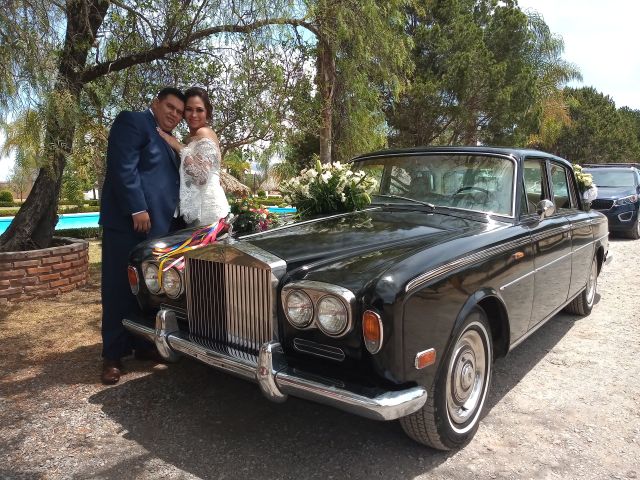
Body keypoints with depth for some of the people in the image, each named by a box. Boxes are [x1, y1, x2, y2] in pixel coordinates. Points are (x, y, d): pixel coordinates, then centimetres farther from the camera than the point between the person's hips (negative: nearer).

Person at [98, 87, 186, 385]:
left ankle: (144, 345, 22)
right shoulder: (132, 122, -3)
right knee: (120, 290, 0)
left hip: (161, 226, 8)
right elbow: (123, 167, -16)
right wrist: (138, 209, -21)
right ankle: (113, 356, 9)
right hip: (129, 221, -8)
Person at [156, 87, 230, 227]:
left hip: (206, 208, -9)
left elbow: (201, 176, -20)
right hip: (196, 208, 9)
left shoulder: (204, 133, -8)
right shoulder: (192, 137, 19)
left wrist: (178, 146, -14)